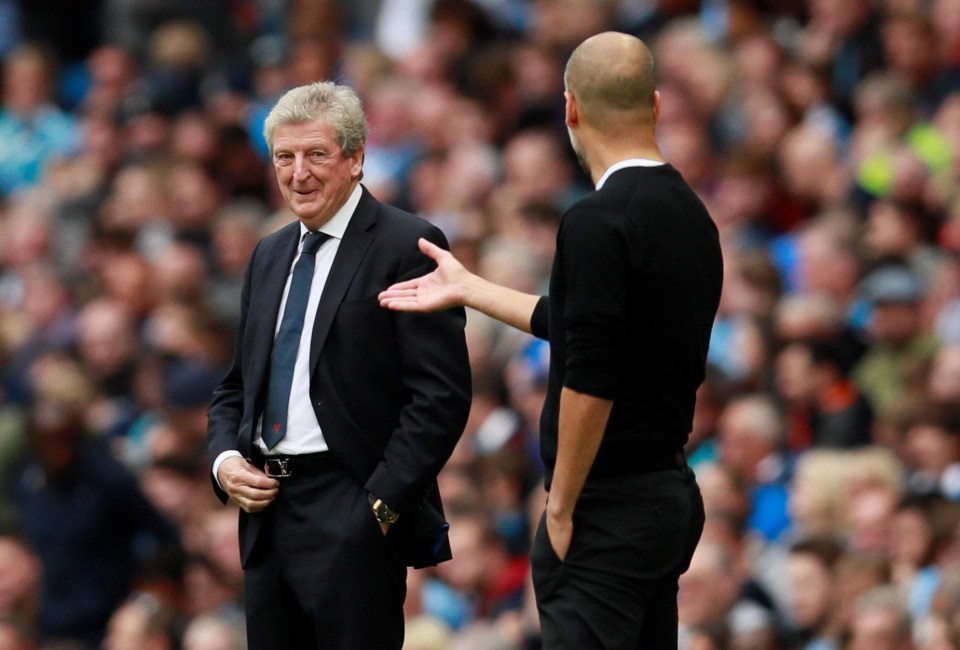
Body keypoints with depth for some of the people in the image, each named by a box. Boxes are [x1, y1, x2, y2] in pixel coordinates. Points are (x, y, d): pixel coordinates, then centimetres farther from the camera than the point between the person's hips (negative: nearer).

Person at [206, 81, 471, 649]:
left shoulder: (409, 247, -6)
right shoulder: (270, 255, 18)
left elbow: (442, 394, -12)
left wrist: (383, 503, -16)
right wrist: (225, 461, 5)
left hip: (352, 520, -7)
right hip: (266, 514, 7)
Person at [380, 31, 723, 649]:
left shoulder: (598, 221, -19)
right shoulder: (690, 214, 10)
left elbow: (589, 383, -23)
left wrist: (561, 511, -14)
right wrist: (467, 288, 30)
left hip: (612, 506, -9)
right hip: (669, 493, 9)